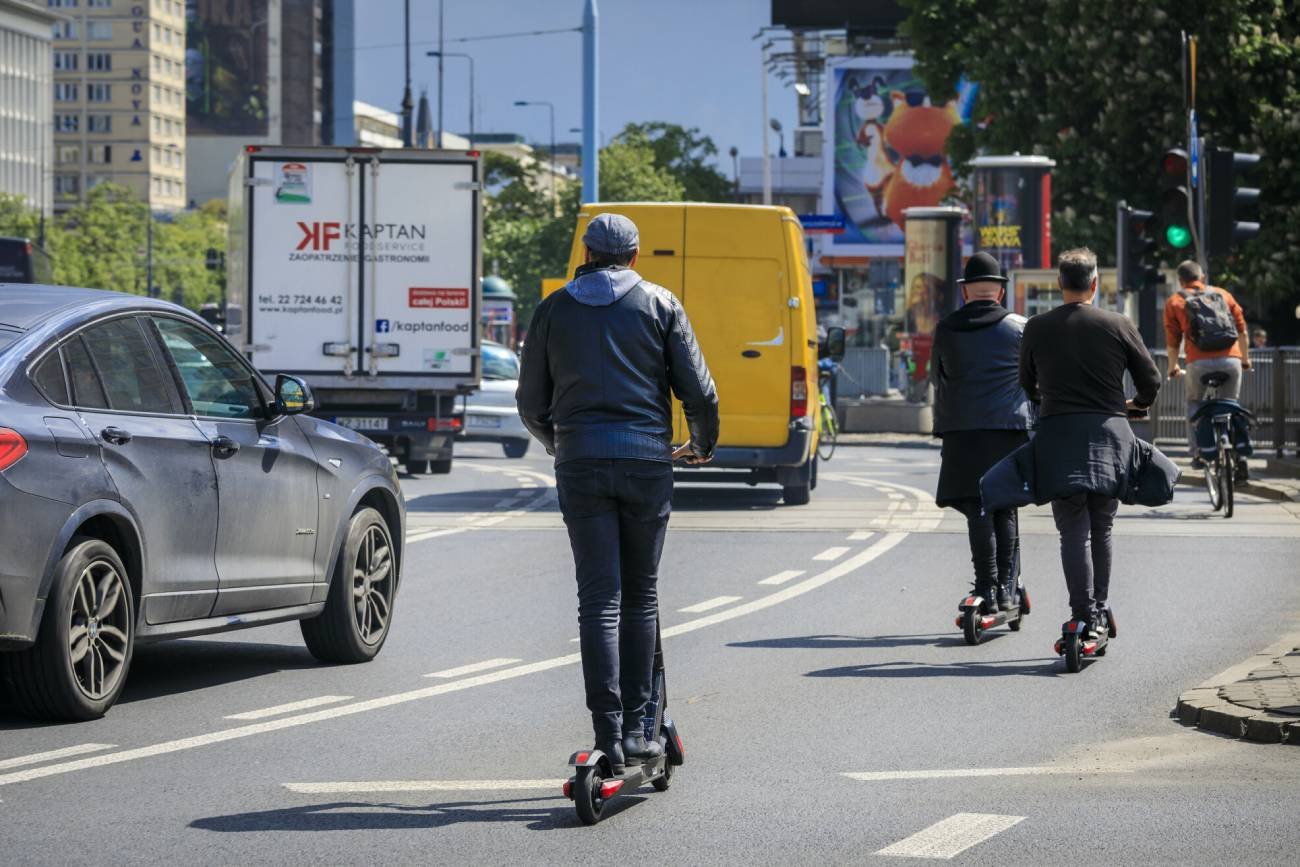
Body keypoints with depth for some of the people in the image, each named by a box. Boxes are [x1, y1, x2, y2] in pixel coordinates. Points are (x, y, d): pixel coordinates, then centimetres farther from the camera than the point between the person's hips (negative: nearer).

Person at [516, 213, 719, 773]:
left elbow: (531, 403, 15)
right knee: (640, 596, 10)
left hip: (579, 462, 0)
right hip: (646, 459, 0)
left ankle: (608, 735, -11)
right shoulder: (658, 304, 7)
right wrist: (702, 445, 22)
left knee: (598, 599, -2)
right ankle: (633, 728, 10)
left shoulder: (554, 309, 11)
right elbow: (699, 392, 2)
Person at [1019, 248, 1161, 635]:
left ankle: (1084, 614, -13)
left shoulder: (1036, 328, 4)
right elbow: (1151, 380, 7)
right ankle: (1100, 609, 22)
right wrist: (1136, 404, 29)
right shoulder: (1118, 326, 1)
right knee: (1101, 530, 15)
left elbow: (1026, 383, 18)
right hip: (1109, 432, 1)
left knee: (1073, 531, -3)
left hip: (1058, 433, -1)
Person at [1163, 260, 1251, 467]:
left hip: (1200, 362, -1)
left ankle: (1197, 452, 8)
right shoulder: (1222, 294, 18)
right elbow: (1242, 329, 18)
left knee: (1194, 403, 20)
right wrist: (1245, 358, 30)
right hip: (1231, 360, 1)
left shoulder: (1175, 301, 13)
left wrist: (1173, 367, 28)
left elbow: (1172, 341, 13)